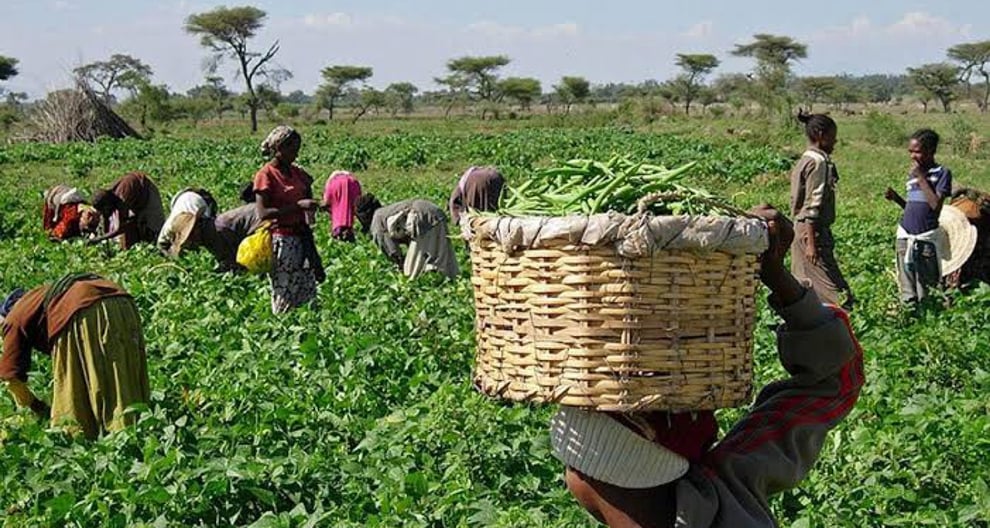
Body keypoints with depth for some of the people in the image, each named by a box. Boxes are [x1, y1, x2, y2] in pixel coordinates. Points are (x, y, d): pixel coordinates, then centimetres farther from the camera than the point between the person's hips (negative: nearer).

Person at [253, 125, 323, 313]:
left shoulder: (296, 172, 11)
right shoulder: (266, 175, -9)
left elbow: (307, 198, 22)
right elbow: (263, 213, -17)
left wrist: (312, 205, -1)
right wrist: (297, 206, -22)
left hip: (301, 236, 7)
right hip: (280, 239, -7)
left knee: (307, 293, 7)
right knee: (284, 296, -4)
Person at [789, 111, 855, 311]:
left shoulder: (804, 160, 14)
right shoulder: (819, 162, -14)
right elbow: (813, 205, -19)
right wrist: (812, 243, -21)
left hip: (800, 228, 10)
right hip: (813, 230, -10)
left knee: (804, 286, 12)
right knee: (830, 286, -10)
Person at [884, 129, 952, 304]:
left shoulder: (942, 173, -4)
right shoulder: (912, 174, 13)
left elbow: (936, 204, -16)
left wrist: (921, 177, -12)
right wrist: (896, 198, 1)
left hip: (926, 237, -5)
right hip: (905, 236, 5)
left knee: (925, 288, -1)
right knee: (907, 290, 5)